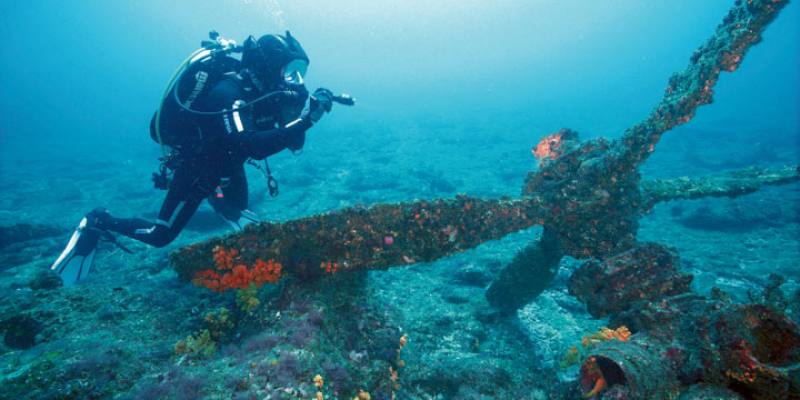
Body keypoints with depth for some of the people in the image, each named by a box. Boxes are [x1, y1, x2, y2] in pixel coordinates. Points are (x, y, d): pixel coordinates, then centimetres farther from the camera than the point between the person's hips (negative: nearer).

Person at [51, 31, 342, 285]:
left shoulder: (263, 91, -9)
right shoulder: (228, 91, -33)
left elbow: (292, 142, -6)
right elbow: (251, 147, -46)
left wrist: (310, 110, -22)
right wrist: (302, 122, -48)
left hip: (226, 169, 7)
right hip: (195, 169, -7)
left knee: (237, 216, 17)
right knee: (160, 236, 5)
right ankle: (98, 223, 25)